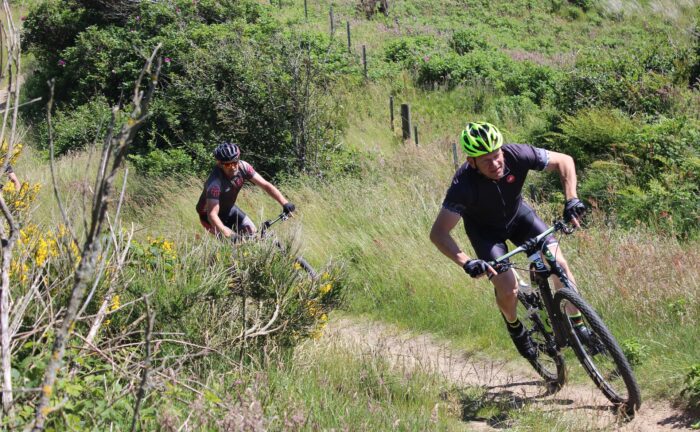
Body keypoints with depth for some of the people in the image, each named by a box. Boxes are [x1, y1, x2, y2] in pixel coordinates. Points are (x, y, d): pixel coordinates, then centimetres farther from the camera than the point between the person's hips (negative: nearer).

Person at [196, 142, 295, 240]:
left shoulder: (243, 167, -22)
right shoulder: (215, 182, -38)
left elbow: (265, 185, -20)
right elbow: (212, 214, -43)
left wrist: (285, 203, -32)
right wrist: (229, 234, -56)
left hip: (228, 208, 6)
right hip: (208, 214, -6)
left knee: (251, 231, -6)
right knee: (229, 241, -23)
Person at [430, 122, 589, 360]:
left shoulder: (516, 155, -32)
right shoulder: (464, 184, -38)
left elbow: (564, 160, -19)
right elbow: (438, 232, -37)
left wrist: (571, 199, -33)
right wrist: (466, 263, -49)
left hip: (517, 214, 3)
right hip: (485, 229, -3)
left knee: (558, 263, -12)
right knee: (508, 289, -16)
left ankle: (578, 326, 6)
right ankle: (515, 329, 18)